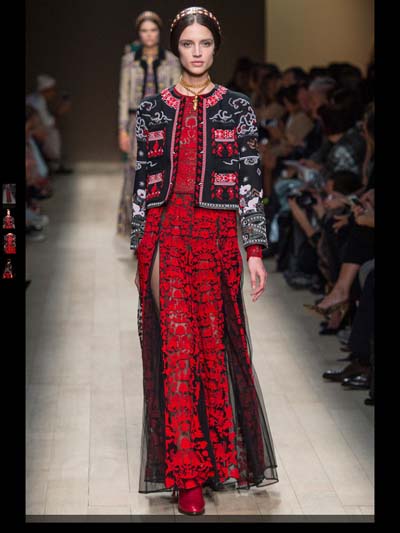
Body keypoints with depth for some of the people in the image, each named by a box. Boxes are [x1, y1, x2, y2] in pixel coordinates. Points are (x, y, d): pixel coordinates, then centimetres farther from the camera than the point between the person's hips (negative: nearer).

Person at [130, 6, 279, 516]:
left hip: (217, 238, 0)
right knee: (175, 350, -1)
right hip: (165, 237, 0)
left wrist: (255, 251, -4)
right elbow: (142, 184, 6)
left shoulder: (237, 107, 4)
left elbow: (251, 181, 1)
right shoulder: (152, 109, 6)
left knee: (217, 347, 4)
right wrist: (144, 254, 2)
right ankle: (188, 475, 4)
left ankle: (222, 457, 23)